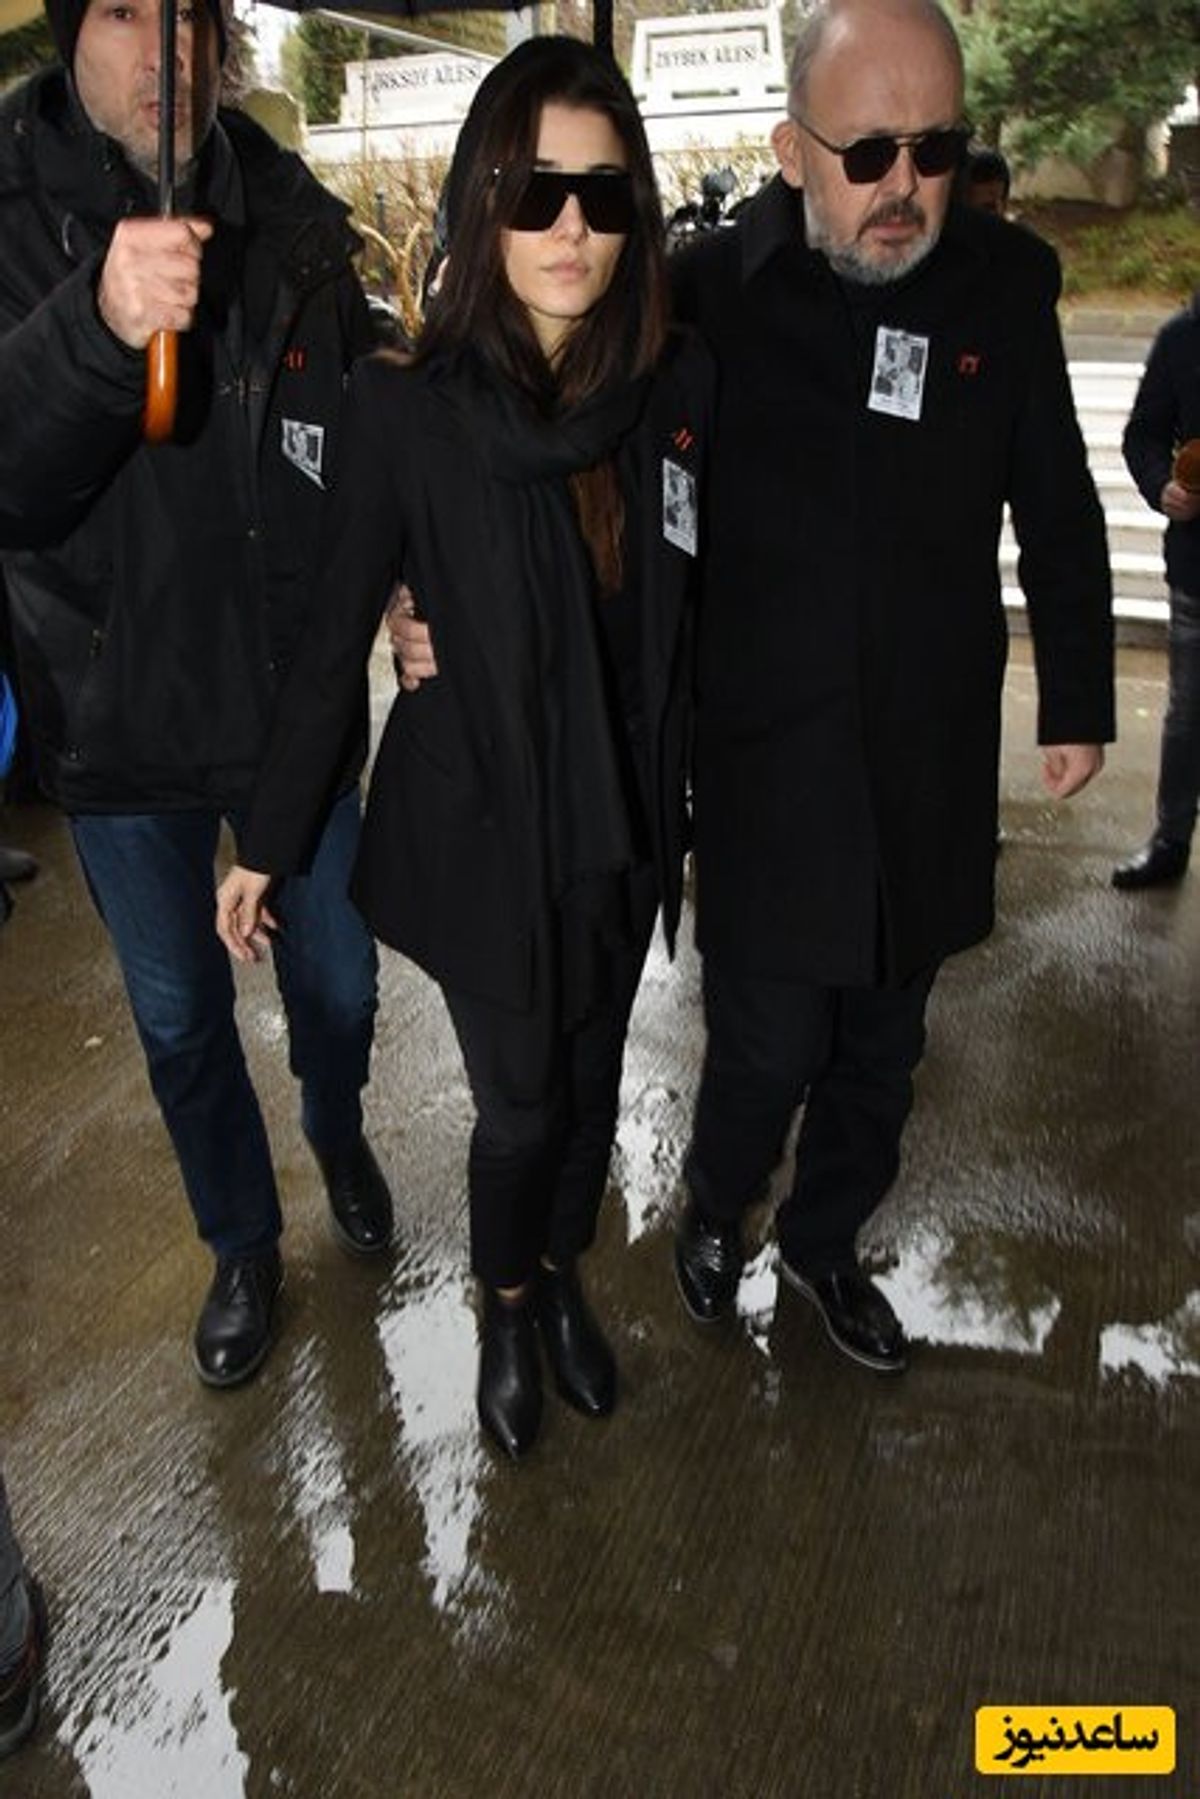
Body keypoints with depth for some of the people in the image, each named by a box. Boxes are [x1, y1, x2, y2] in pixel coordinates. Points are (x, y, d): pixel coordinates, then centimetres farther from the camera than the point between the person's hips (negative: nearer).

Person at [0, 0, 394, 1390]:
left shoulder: (295, 227, -4)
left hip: (296, 701, 2)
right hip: (118, 719, -1)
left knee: (336, 979, 17)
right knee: (180, 1016, 15)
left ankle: (339, 1132, 51)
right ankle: (242, 1243, 40)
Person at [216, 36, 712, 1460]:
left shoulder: (679, 390, -8)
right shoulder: (407, 408, -15)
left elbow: (698, 619, 1)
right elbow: (335, 639, -8)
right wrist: (265, 843, -2)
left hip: (623, 822, 3)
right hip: (479, 830, -3)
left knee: (589, 1076, 20)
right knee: (518, 1102, 10)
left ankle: (561, 1276, 48)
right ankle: (507, 1311, 41)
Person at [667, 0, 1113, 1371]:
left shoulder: (1005, 282, -1)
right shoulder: (712, 291, -9)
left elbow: (1057, 512, 7)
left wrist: (1077, 695, 10)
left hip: (934, 771, 3)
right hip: (765, 769, -3)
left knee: (881, 1048, 16)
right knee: (768, 1046, 5)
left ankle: (825, 1242, 43)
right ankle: (714, 1209, 38)